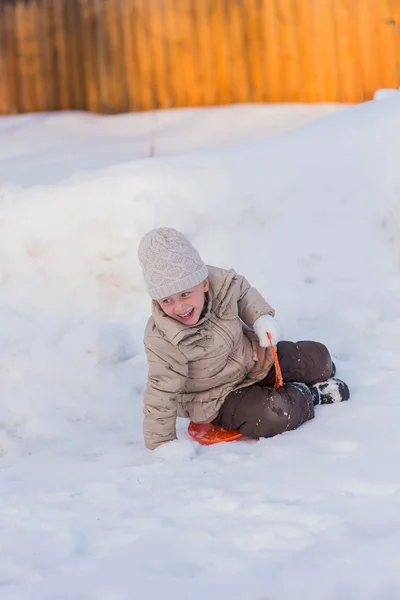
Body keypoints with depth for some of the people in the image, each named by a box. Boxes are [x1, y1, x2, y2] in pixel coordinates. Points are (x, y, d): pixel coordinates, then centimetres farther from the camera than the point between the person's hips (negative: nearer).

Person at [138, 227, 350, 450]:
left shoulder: (219, 281, -22)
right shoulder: (163, 342, -34)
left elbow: (243, 292, 4)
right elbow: (161, 395, -28)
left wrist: (262, 317, -11)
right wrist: (163, 445, -24)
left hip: (253, 358, 6)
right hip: (218, 399, -5)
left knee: (318, 357, 4)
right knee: (274, 414, -27)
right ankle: (311, 395, 3)